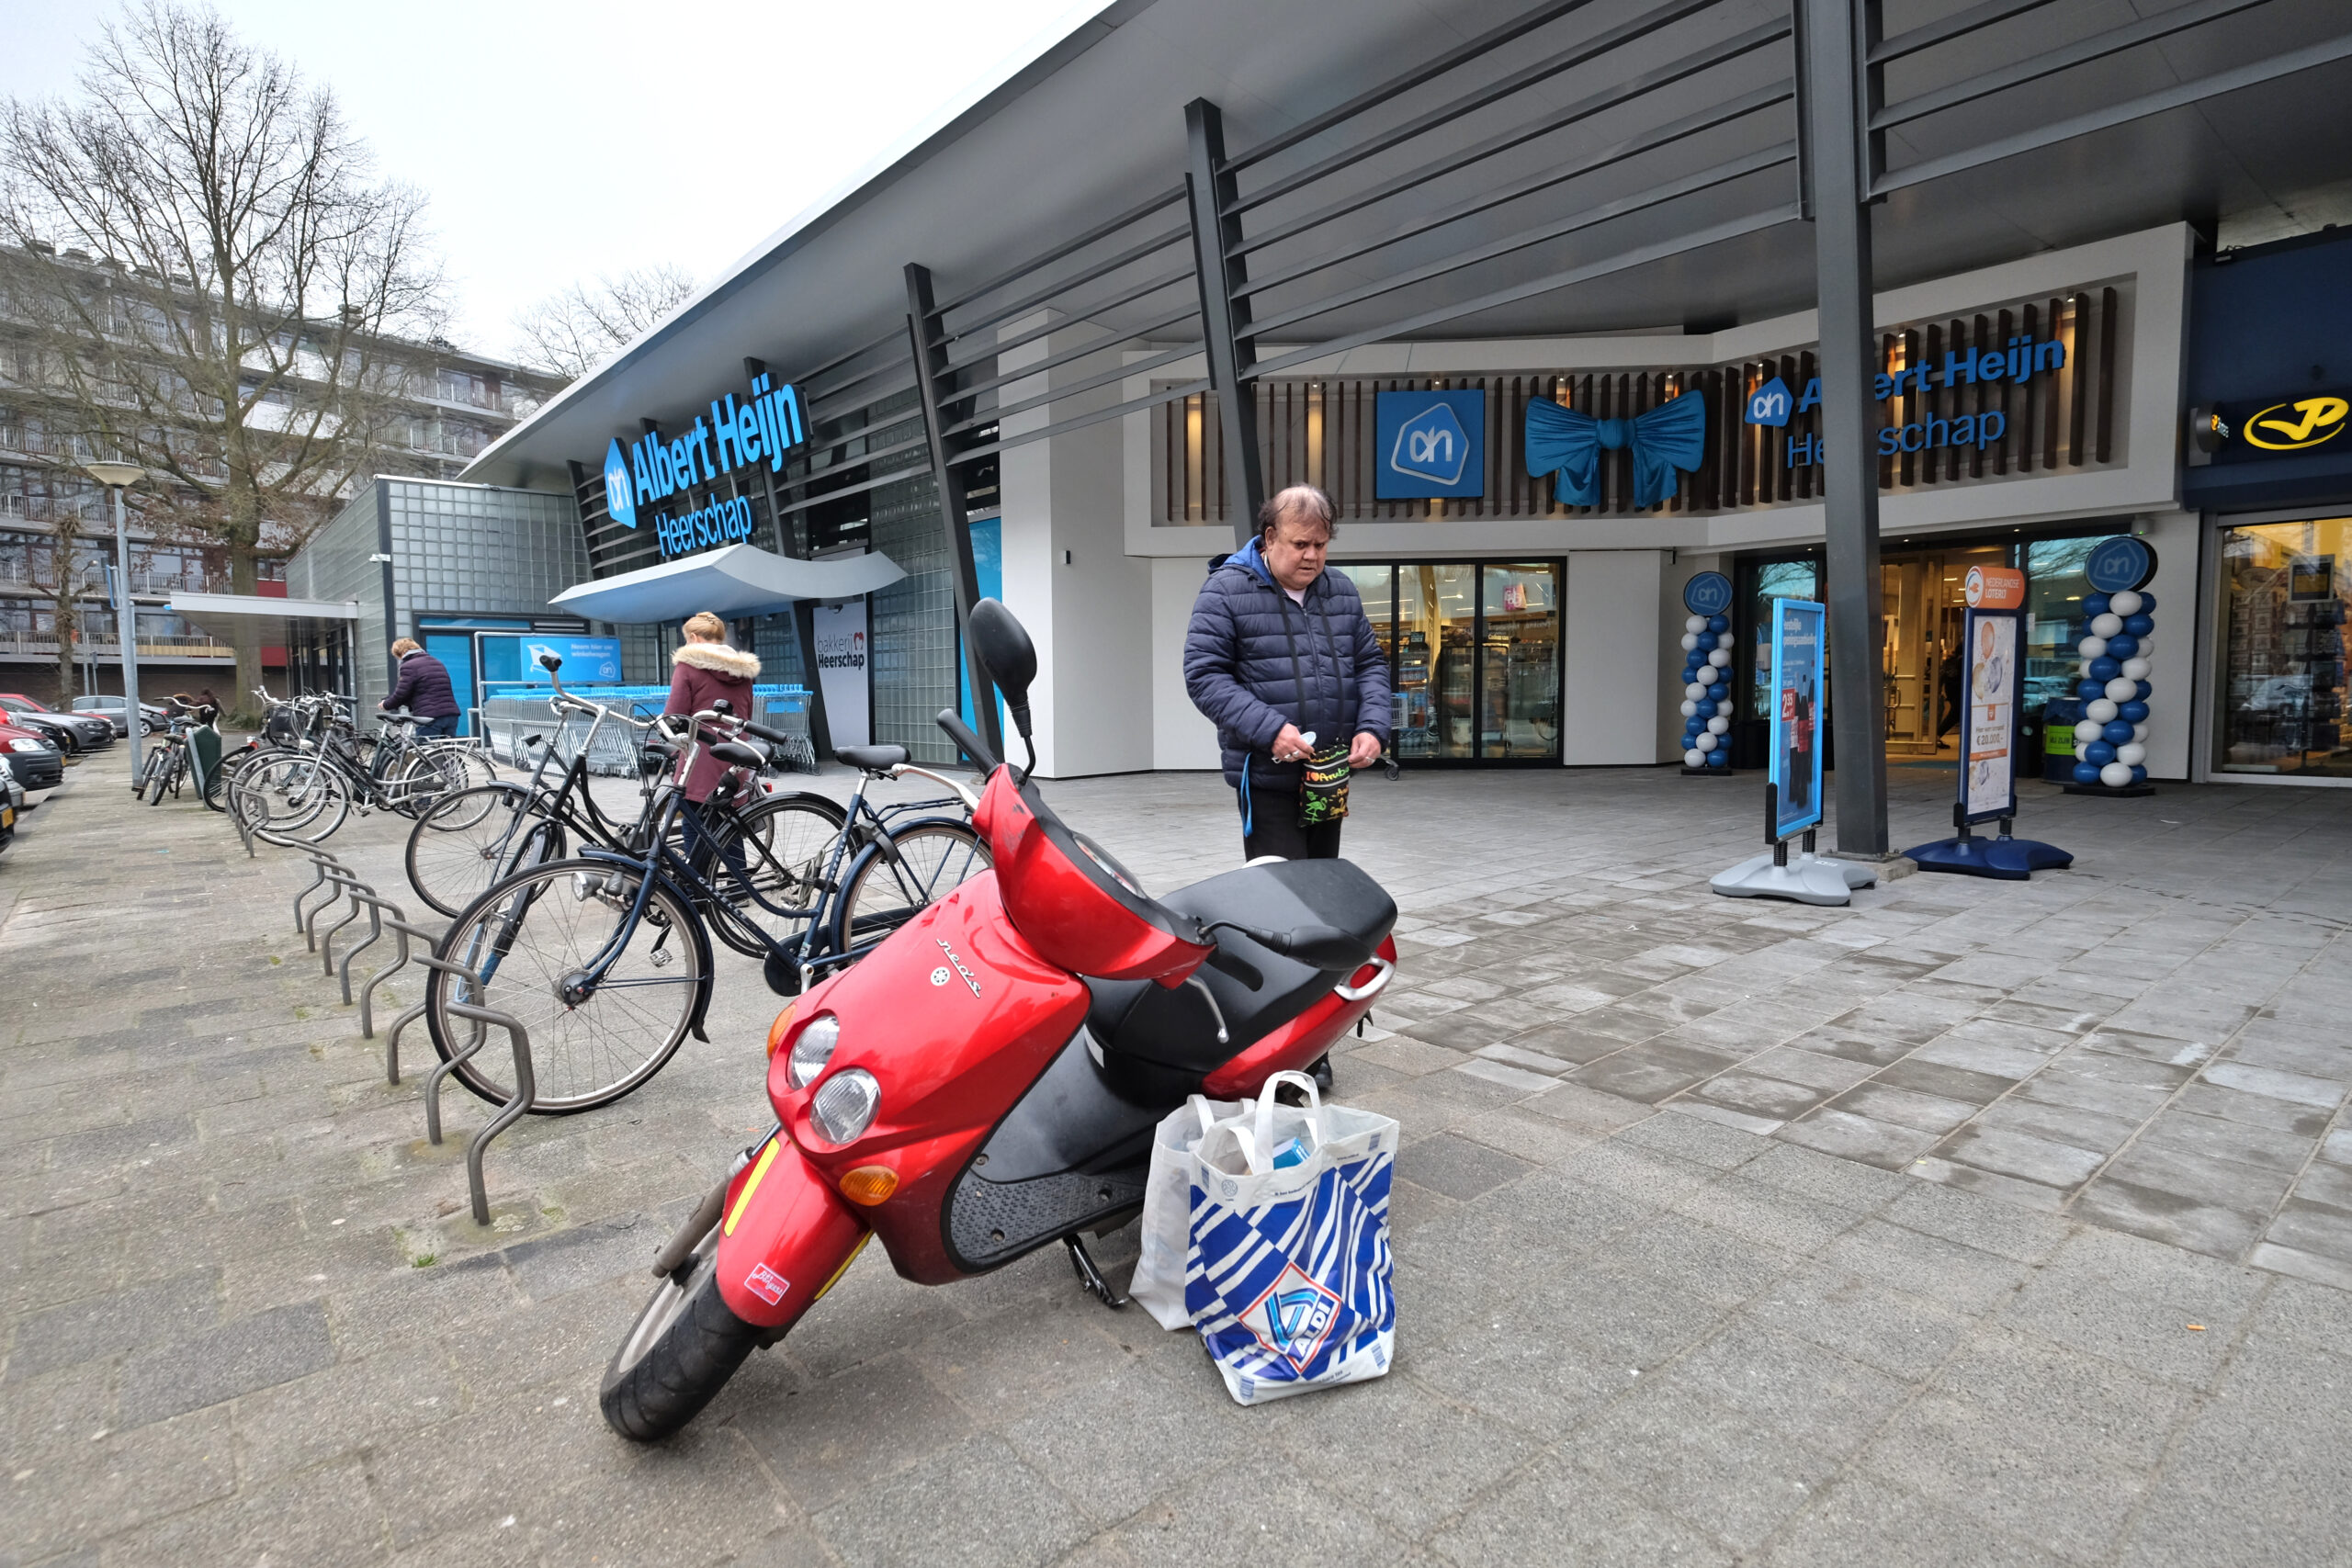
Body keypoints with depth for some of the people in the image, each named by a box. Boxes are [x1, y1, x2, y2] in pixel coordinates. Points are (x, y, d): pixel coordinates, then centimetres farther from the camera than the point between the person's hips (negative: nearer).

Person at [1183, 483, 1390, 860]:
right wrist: (1269, 729, -23)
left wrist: (1372, 727, -4)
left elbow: (1371, 663, 15)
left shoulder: (1342, 590, 11)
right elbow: (1204, 675, -12)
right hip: (1267, 778, -6)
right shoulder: (1226, 590, -6)